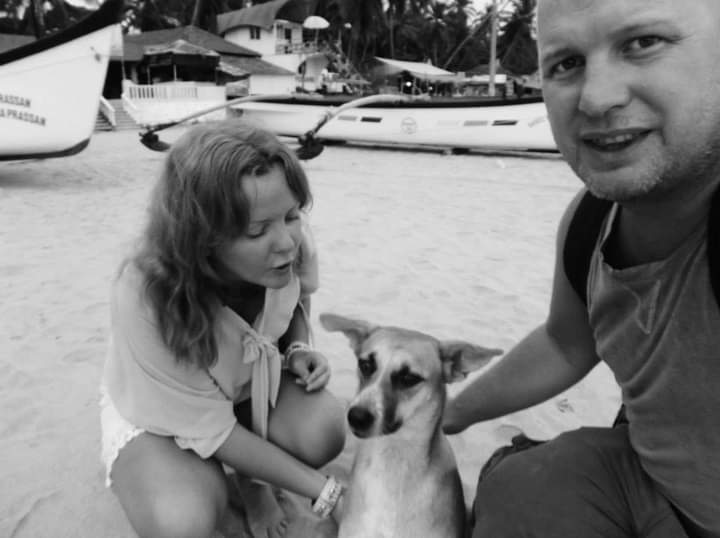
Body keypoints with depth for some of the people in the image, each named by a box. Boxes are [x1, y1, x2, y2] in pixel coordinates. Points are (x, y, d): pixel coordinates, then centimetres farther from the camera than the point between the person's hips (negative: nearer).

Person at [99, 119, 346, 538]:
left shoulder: (291, 240, -26)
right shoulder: (146, 296, -38)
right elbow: (210, 431, -28)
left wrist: (299, 349, -18)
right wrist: (326, 492, -27)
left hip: (254, 383, 4)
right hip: (155, 414, -3)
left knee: (324, 429, -25)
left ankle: (254, 480, 8)